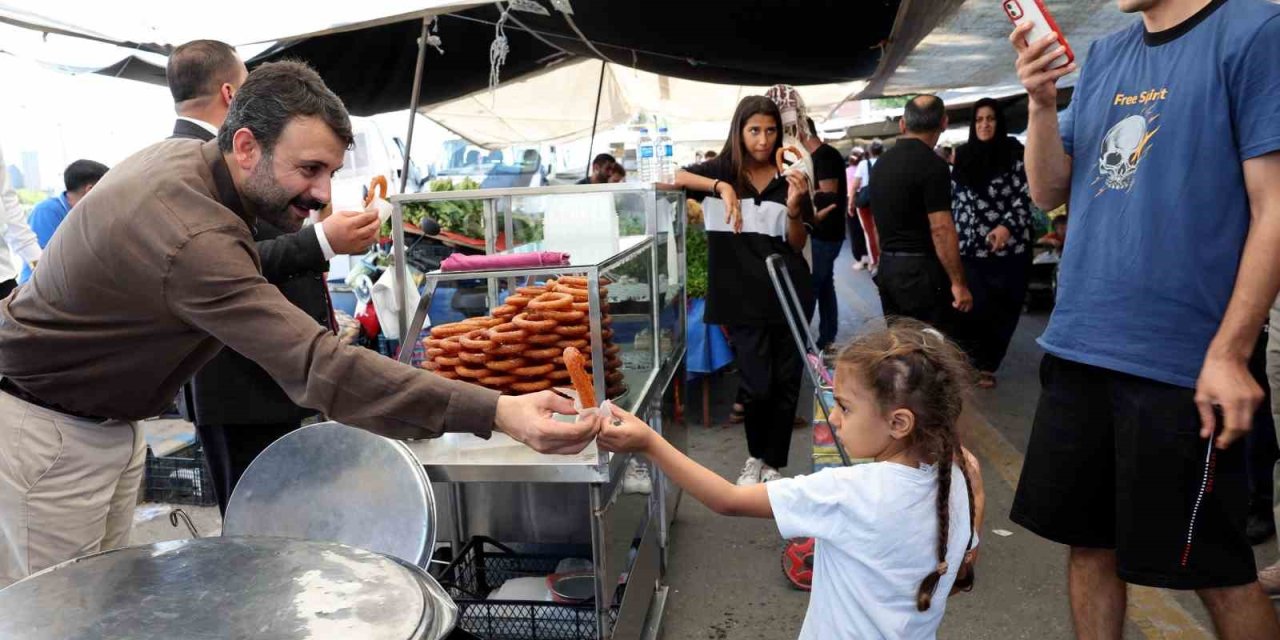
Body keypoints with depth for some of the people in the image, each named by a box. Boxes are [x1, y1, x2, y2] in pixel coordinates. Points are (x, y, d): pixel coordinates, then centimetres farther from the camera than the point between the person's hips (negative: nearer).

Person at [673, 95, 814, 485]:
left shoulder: (788, 178, 6)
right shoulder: (720, 170, 1)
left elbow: (798, 244, 5)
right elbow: (669, 177, -14)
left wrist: (794, 207, -13)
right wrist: (720, 186, -24)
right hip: (743, 297, -2)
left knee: (787, 384, 7)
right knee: (758, 385, -2)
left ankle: (774, 465, 24)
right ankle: (755, 458, 26)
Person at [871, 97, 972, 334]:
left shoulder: (882, 162, 10)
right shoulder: (932, 164, -15)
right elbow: (941, 229, -20)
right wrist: (958, 282, -16)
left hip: (887, 266, 8)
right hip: (920, 270, -8)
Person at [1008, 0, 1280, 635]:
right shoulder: (1103, 55, 12)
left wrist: (1229, 353, -15)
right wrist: (1041, 103, -6)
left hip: (1178, 359, -5)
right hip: (1078, 345, 6)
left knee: (1215, 570, 9)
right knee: (1089, 540, 15)